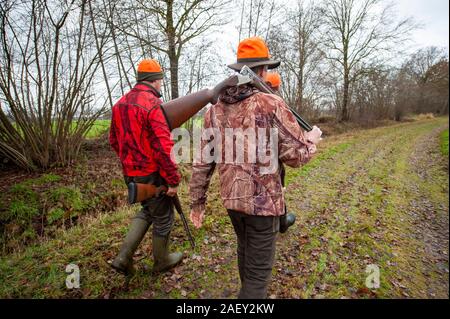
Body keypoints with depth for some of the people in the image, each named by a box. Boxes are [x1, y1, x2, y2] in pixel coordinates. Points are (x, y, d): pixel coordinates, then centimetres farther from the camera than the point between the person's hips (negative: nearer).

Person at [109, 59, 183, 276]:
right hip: (152, 175, -8)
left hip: (130, 173, 8)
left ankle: (124, 257, 23)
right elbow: (164, 147, -25)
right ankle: (162, 261, 33)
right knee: (163, 218, 13)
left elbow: (114, 140, 15)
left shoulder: (121, 103, 6)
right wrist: (173, 180, -17)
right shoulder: (152, 104, -20)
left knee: (147, 211, 26)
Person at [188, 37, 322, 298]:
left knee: (245, 251, 28)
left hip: (231, 199, 6)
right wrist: (313, 138, 9)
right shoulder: (271, 105, -14)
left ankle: (249, 290, 52)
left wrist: (197, 201, 11)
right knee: (259, 269, 7)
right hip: (263, 199, -6)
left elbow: (203, 162, 3)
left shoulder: (216, 110, 2)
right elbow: (297, 155, -12)